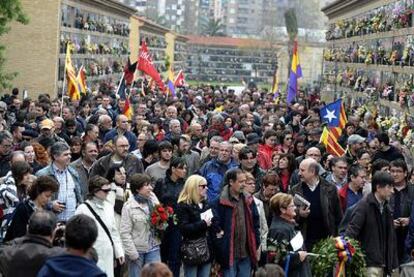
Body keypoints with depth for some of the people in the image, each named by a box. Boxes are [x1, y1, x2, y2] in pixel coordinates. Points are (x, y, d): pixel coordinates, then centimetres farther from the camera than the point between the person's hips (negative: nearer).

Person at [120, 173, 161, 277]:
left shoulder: (153, 199, 0)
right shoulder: (129, 206, -13)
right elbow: (125, 233, -13)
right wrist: (132, 253, -14)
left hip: (153, 248, 4)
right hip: (137, 249, -3)